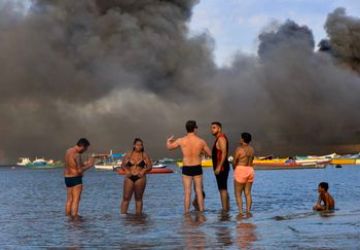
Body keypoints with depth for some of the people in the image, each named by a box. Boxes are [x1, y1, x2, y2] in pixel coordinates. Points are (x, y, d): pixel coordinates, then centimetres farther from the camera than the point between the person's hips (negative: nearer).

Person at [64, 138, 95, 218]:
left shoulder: (68, 151, 10)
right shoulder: (77, 155, -18)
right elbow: (80, 170, -20)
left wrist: (85, 163, 15)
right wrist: (89, 166, -7)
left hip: (67, 178, 9)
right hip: (76, 179, -9)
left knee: (69, 200, 12)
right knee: (76, 200, -6)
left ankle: (68, 217, 15)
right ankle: (75, 217, -9)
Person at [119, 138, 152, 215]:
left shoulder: (145, 155, 4)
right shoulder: (129, 154, 8)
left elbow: (149, 166, 2)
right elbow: (123, 165, 9)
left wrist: (143, 171, -16)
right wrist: (127, 171, -10)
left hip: (140, 178, -1)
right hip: (129, 177, 1)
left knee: (138, 198, 5)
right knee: (126, 197, -1)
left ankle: (138, 215, 9)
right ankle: (122, 214, 3)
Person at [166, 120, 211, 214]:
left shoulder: (181, 141, -7)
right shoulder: (201, 141, -5)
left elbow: (169, 147, 9)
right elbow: (209, 153, 6)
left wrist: (168, 141, 31)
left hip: (186, 169, -1)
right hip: (197, 168, 1)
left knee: (187, 192, 3)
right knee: (199, 191, 10)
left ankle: (187, 213, 4)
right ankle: (201, 211, 13)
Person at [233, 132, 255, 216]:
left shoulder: (239, 149, -11)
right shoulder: (251, 149, 8)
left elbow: (234, 162, -7)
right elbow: (251, 161, 7)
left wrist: (235, 169, 12)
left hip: (240, 170, -6)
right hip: (250, 170, 6)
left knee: (238, 194, 1)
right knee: (248, 193, 10)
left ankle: (240, 212, -7)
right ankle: (248, 211, 6)